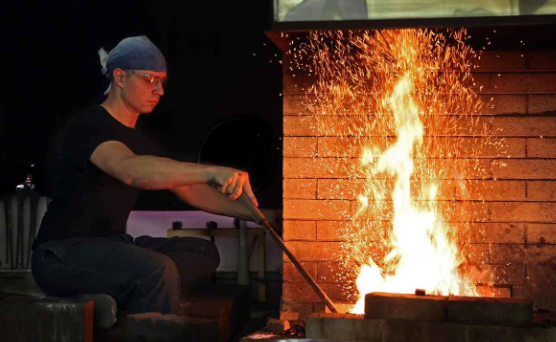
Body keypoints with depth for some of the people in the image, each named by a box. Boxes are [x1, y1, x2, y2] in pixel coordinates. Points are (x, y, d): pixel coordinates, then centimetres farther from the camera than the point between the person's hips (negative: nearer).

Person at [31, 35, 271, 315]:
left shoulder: (139, 141, 14)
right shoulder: (89, 125, -14)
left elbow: (190, 190, 14)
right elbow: (130, 170, -34)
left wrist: (251, 213, 1)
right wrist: (211, 172, -43)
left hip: (110, 246, 9)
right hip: (60, 255, -9)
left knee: (203, 252, 0)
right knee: (158, 270, -33)